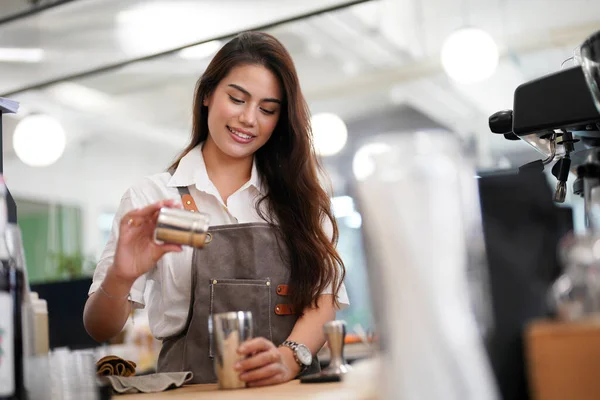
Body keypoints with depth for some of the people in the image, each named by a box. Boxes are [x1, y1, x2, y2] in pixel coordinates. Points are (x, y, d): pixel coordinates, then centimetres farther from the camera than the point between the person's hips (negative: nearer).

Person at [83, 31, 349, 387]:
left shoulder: (299, 198, 11)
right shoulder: (152, 198, 4)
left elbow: (324, 297, 2)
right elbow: (100, 329, 2)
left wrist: (289, 358, -18)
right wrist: (120, 278, -19)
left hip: (290, 390, 1)